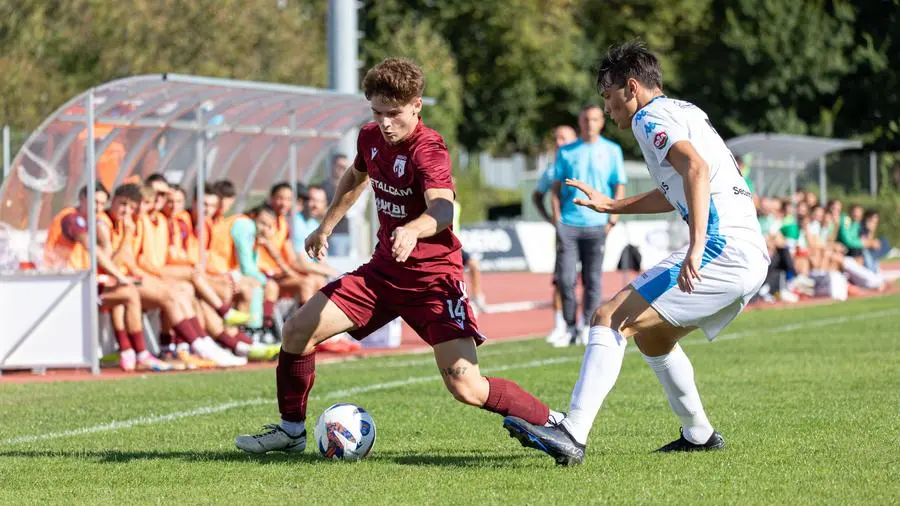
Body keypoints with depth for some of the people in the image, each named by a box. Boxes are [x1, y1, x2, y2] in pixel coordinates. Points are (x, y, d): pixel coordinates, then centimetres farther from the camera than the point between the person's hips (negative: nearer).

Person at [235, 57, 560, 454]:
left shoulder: (428, 150, -20)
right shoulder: (370, 138, 2)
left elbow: (443, 209, -38)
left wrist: (413, 230, -59)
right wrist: (326, 227, 34)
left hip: (433, 277, -7)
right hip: (384, 270, 7)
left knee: (467, 388, -18)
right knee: (297, 330, 0)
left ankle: (553, 425, 0)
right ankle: (291, 430, 19)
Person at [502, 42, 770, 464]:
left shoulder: (651, 117, -4)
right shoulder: (686, 112, 26)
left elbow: (696, 168, -24)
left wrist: (697, 247, -33)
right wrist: (611, 205, 43)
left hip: (721, 250, -10)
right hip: (752, 255, 10)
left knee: (610, 320, -14)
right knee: (651, 336, 27)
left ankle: (572, 435, -26)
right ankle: (698, 435, 33)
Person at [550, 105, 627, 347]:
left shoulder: (612, 151, 6)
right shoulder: (566, 152, 9)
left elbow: (619, 187, 6)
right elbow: (556, 187, 10)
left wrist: (613, 219, -4)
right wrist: (556, 218, 0)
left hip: (596, 225, -1)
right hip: (568, 224, 1)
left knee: (592, 280, 1)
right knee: (566, 279, -5)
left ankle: (587, 327, 9)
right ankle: (570, 328, 5)